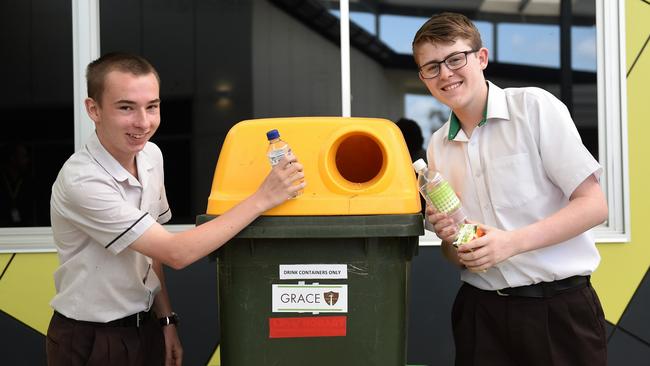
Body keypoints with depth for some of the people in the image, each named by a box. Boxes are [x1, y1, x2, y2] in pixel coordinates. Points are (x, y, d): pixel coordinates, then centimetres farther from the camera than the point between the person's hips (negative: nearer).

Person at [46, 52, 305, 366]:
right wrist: (262, 199, -27)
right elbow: (176, 253, -28)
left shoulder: (151, 155, -3)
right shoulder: (81, 181, -27)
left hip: (145, 326, 6)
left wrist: (166, 320, 5)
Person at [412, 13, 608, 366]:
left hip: (559, 308, -4)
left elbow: (593, 205, -10)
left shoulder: (534, 107, -6)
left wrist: (512, 242, -20)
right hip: (482, 310, 4)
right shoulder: (437, 146, 8)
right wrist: (449, 240, -8)